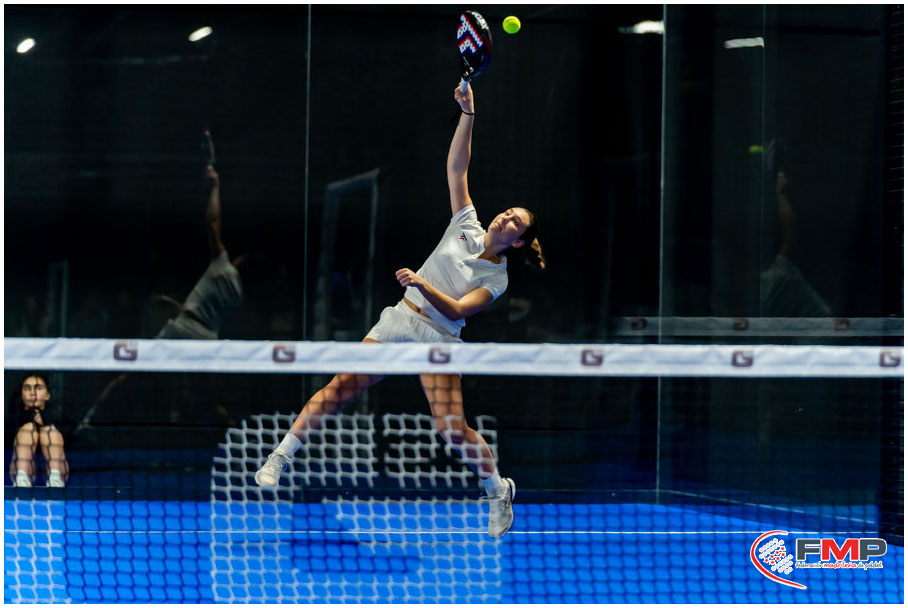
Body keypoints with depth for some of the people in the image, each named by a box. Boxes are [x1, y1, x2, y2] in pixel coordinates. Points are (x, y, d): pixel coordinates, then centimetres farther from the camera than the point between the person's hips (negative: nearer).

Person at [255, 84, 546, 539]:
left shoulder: (497, 278, -2)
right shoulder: (467, 226, 7)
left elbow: (457, 310, -15)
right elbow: (456, 167, 3)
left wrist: (423, 285, -30)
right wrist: (467, 113, -7)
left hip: (437, 338, -4)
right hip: (399, 320, 4)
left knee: (452, 427, -16)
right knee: (342, 386, -9)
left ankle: (498, 490, 7)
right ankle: (279, 458, -6)